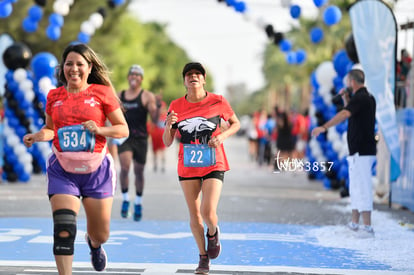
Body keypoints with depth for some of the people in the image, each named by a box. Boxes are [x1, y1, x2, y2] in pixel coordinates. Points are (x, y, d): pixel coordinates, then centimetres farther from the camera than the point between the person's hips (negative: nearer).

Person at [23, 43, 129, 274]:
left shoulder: (102, 93, -2)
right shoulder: (54, 96, 7)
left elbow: (123, 129, 1)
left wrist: (99, 129, -16)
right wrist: (36, 136, -2)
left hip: (97, 170, -1)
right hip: (63, 170, 1)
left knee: (101, 235, 12)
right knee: (63, 229, -17)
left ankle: (94, 243, 50)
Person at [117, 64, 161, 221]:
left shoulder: (147, 96, 0)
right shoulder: (120, 96, 10)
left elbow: (155, 120, -5)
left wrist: (157, 109, -23)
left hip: (140, 139, -1)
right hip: (124, 137, 1)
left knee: (139, 172, 7)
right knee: (125, 168, -18)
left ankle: (138, 203, 26)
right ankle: (125, 199, 0)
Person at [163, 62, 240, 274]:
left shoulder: (217, 102, -7)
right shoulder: (176, 106, -2)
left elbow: (236, 124, 9)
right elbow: (167, 142, 1)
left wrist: (223, 136, -11)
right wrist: (169, 126, -20)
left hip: (214, 165, -2)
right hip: (188, 167, 2)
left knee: (208, 212, -15)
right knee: (194, 215, 7)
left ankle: (213, 233, 22)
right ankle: (203, 257, 26)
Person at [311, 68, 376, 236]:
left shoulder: (359, 98, -15)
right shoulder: (368, 97, 16)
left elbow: (344, 115, -31)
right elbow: (351, 113, 34)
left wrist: (324, 127, -39)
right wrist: (345, 98, 18)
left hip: (361, 151, -10)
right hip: (365, 151, 10)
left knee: (362, 188, -11)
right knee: (356, 188, 16)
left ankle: (367, 226, -13)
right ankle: (354, 224, 22)